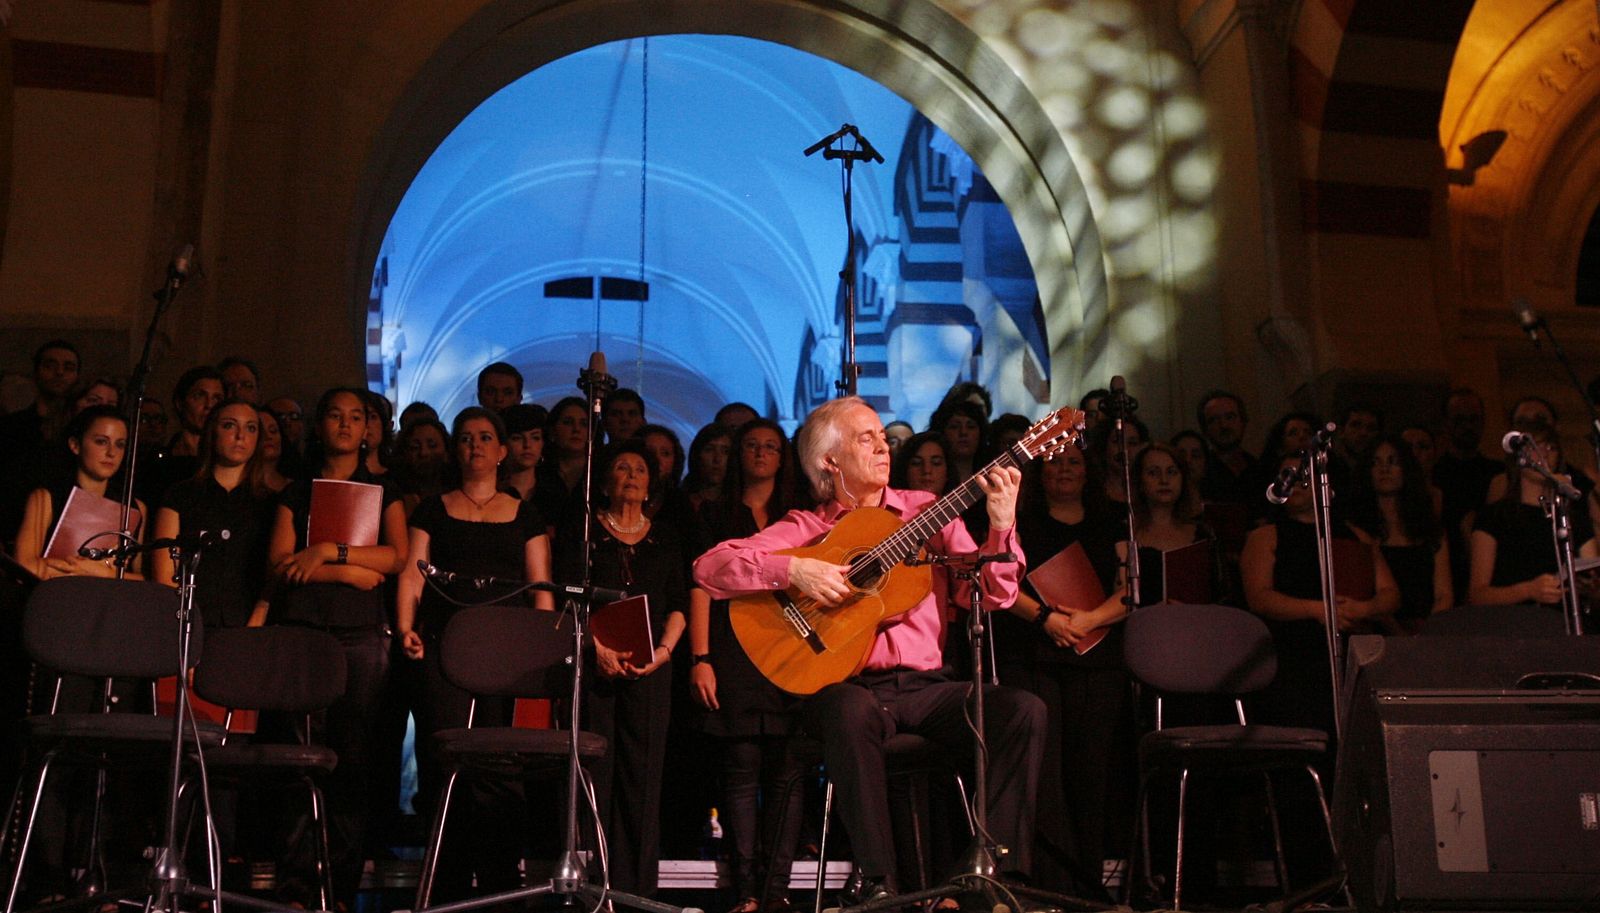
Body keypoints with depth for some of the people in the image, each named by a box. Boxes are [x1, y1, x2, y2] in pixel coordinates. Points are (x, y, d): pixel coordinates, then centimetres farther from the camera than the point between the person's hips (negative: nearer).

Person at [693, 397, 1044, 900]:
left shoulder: (925, 511, 15)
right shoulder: (804, 528, 8)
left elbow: (991, 595, 6)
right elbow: (709, 567, -4)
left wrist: (1001, 527, -10)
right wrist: (792, 570, -16)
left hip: (924, 685, 3)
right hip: (846, 686, -3)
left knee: (1023, 710, -21)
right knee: (852, 712, -37)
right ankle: (880, 883, -26)